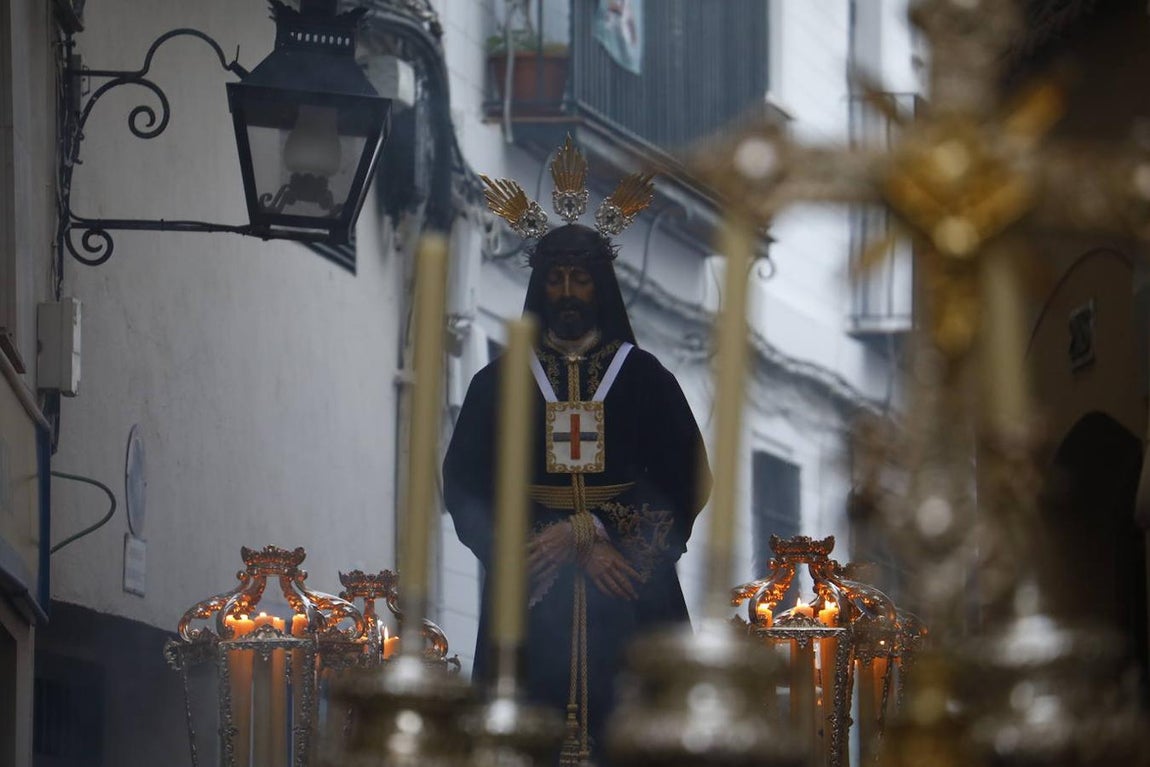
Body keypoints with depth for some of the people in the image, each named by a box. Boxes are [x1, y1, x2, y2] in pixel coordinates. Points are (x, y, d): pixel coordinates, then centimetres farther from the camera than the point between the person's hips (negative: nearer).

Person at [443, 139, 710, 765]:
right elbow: (464, 486, 2)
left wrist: (583, 531, -10)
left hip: (626, 600, 0)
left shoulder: (645, 378, 8)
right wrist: (588, 546, -7)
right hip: (530, 602, 0)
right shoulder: (497, 384, 10)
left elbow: (686, 481, 0)